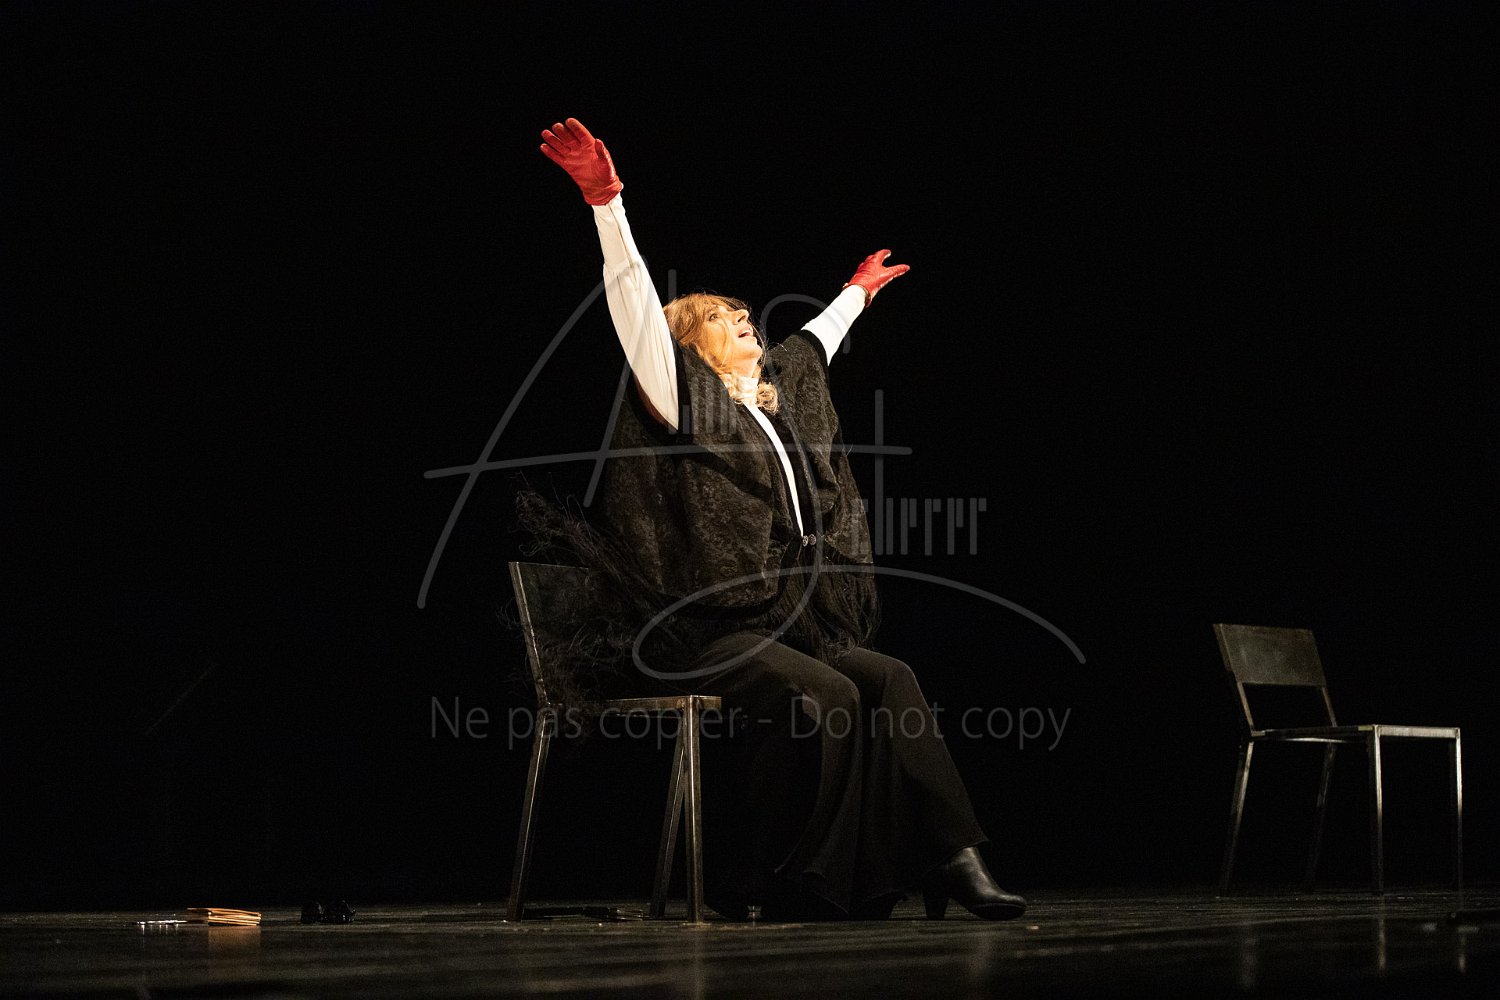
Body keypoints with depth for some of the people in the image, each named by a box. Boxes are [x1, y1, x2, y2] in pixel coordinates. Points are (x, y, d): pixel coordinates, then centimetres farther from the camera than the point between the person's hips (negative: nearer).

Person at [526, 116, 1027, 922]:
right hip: (698, 636, -7)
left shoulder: (777, 395, 22)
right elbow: (635, 304, -10)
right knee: (827, 697, -27)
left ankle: (947, 857, -20)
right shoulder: (681, 399, 2)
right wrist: (606, 201, -20)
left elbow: (815, 343, 42)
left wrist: (857, 292, 57)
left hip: (780, 627, 7)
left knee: (889, 680, -16)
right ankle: (747, 883, -19)